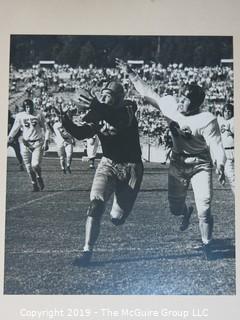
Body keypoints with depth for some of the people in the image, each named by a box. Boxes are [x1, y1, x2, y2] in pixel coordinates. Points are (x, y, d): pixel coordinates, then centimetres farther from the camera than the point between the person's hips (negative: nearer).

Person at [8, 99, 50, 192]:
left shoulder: (39, 115, 2)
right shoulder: (20, 116, 4)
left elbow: (45, 129, 5)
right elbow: (15, 129, 7)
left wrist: (46, 141, -4)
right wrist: (10, 137, -9)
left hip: (38, 143, -2)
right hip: (25, 143, 2)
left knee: (35, 164, -15)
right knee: (28, 167, 1)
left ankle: (39, 177, 17)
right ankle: (34, 185, 17)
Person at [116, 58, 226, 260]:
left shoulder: (207, 120, -21)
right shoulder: (171, 106, -9)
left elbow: (216, 146, -25)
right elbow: (148, 93, -2)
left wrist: (220, 167, -41)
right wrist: (130, 74, -5)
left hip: (200, 165, -4)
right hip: (177, 163, 4)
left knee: (204, 210, -9)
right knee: (175, 208, 13)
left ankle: (207, 245, 16)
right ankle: (186, 213, 52)